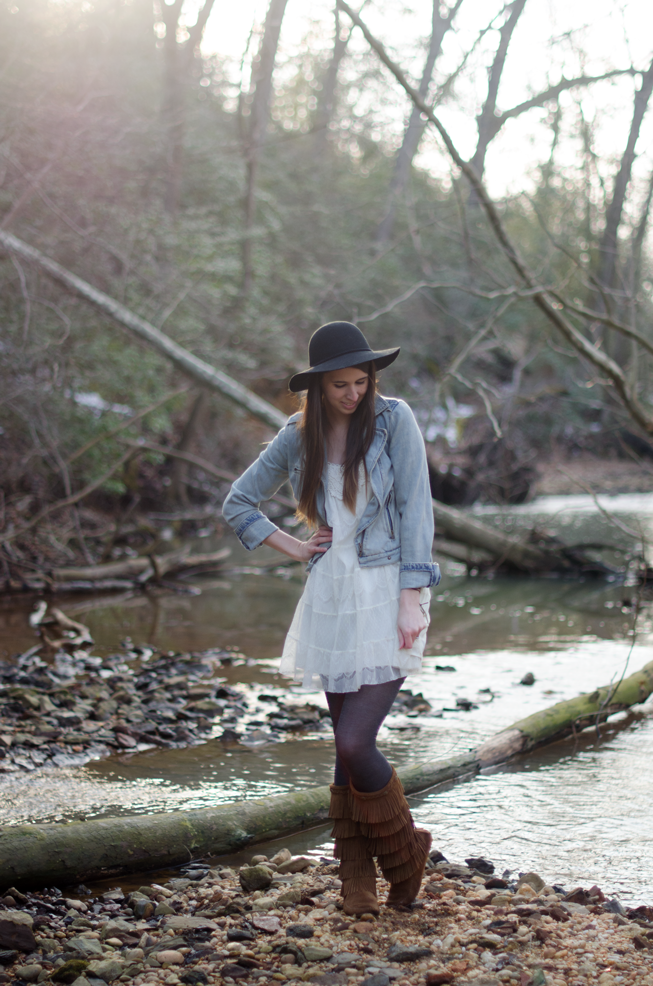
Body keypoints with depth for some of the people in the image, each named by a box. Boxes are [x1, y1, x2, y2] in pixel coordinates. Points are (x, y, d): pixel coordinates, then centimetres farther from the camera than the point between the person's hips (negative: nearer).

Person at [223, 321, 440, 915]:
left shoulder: (394, 419, -5)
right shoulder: (300, 436, 6)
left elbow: (416, 509, -8)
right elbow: (238, 504, 17)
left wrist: (411, 599, -14)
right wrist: (292, 548, 6)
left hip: (387, 594, -4)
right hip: (331, 598, 4)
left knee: (356, 743, -12)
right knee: (348, 748, 7)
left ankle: (406, 855, 13)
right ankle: (358, 881, 19)